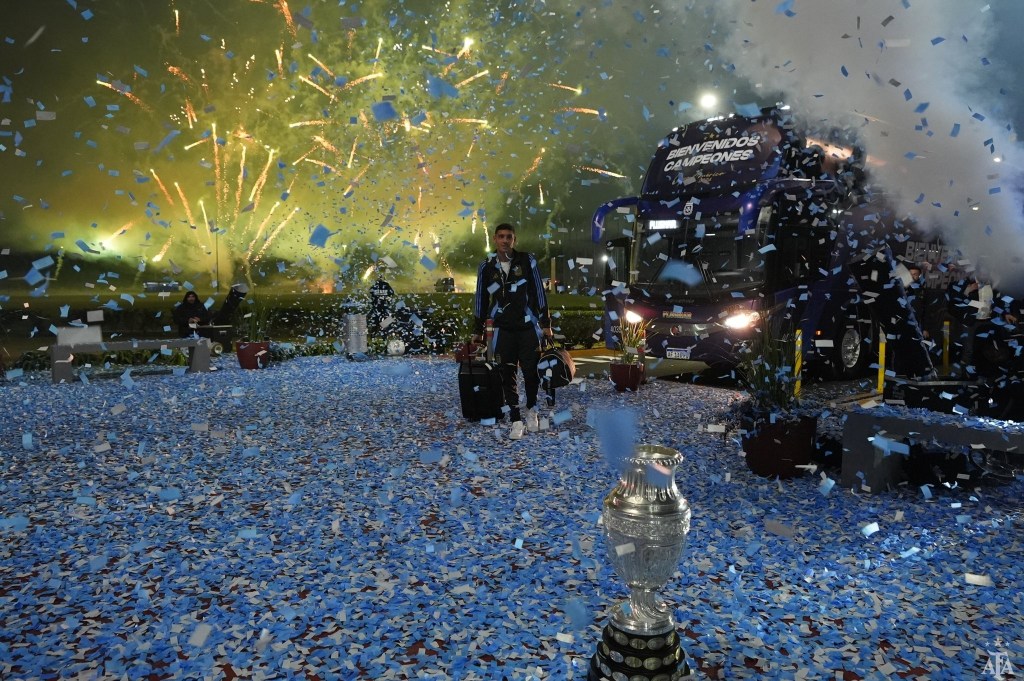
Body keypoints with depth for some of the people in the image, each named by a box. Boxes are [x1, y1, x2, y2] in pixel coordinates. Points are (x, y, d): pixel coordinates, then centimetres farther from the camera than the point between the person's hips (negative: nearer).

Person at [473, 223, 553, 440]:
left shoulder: (528, 261, -3)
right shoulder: (486, 267, 3)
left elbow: (539, 293, 0)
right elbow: (481, 300, 11)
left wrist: (545, 323, -1)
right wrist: (477, 330, 13)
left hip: (528, 327, -1)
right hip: (503, 330, 2)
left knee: (531, 371, 0)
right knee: (508, 375, 0)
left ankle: (531, 410, 25)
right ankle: (516, 421, 8)